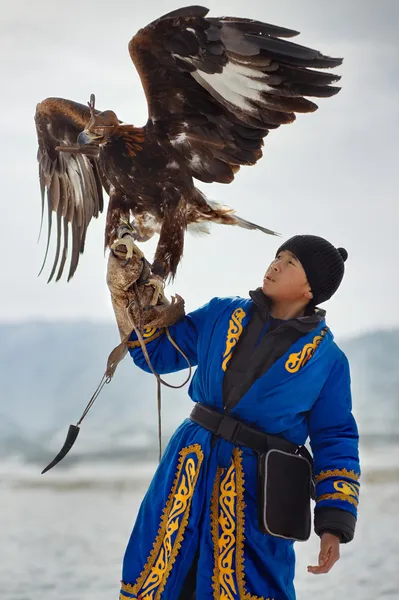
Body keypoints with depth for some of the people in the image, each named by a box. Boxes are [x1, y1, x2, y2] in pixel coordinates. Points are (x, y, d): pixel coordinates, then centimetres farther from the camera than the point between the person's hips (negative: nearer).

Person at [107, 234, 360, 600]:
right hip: (188, 469, 4)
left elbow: (335, 443, -1)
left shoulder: (328, 360, -3)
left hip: (255, 486, -4)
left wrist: (335, 524, -8)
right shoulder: (220, 316, 7)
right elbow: (157, 351, 15)